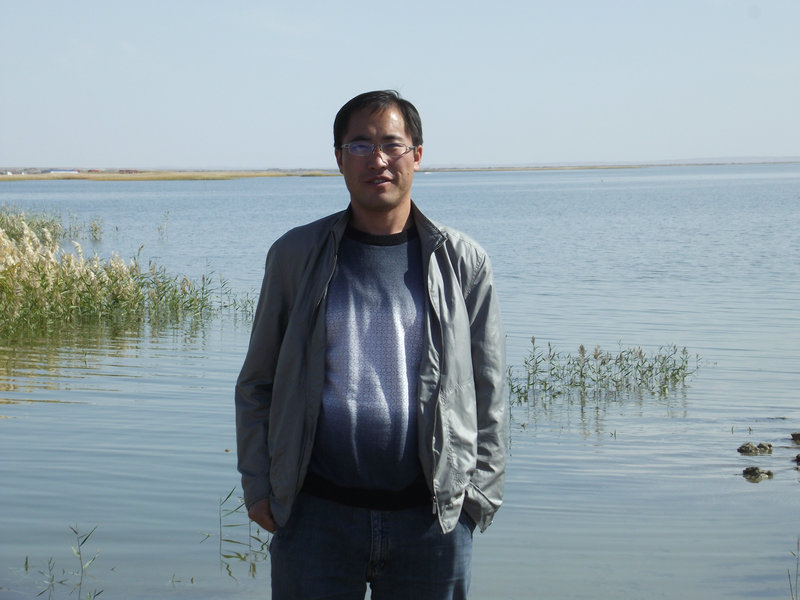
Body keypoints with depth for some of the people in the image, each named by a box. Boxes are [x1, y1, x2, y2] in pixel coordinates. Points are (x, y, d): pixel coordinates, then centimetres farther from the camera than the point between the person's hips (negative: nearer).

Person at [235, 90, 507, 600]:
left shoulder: (463, 262, 5)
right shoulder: (295, 255, 6)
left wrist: (478, 494, 0)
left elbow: (488, 393, 8)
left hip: (431, 518, 0)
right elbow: (256, 385, 10)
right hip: (316, 513, 0)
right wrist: (258, 487, 2)